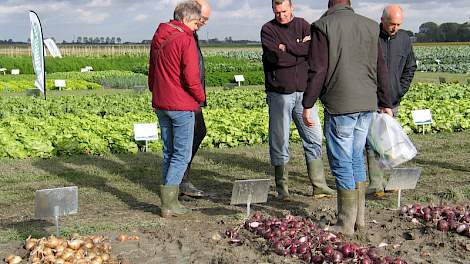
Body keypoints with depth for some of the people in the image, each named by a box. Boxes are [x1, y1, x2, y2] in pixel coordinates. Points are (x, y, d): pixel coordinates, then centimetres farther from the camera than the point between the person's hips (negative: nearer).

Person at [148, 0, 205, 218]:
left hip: (160, 104, 8)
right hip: (181, 106, -8)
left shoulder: (158, 38, 13)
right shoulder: (185, 40, -13)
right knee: (182, 154, -1)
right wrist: (201, 98, -2)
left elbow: (152, 72, 19)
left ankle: (169, 199, 18)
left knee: (169, 152, 15)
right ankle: (169, 204, -4)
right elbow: (191, 77, -18)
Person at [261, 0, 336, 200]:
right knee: (279, 141, 1)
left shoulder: (303, 25, 9)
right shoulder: (268, 29, 0)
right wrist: (301, 49, -8)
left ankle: (319, 186, 12)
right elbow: (275, 57, -15)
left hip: (303, 91, 3)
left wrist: (287, 48, -11)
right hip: (279, 93, -3)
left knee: (314, 138, 4)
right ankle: (282, 187, 12)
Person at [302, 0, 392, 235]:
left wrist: (307, 105, -4)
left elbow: (317, 70, -11)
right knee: (356, 158, 17)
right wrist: (386, 103, 18)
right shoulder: (370, 26, 9)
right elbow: (381, 68, 11)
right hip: (367, 104, 6)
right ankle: (359, 217, 23)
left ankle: (346, 224, 9)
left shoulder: (323, 26, -6)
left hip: (340, 105, -6)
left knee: (342, 163, 2)